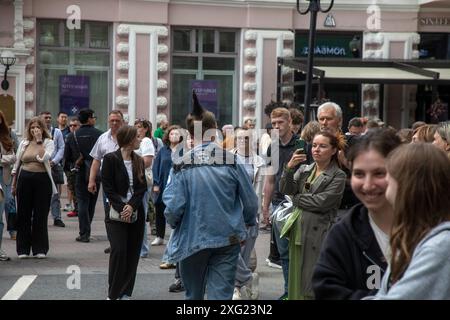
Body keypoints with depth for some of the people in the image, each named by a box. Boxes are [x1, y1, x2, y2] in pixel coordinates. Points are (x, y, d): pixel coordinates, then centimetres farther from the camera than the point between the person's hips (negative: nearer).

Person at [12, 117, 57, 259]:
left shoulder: (48, 142, 2)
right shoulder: (24, 143, 10)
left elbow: (43, 158, -18)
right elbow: (17, 164, 14)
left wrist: (39, 141, -13)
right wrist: (14, 183, 11)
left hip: (42, 179, -2)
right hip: (25, 179, 3)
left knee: (40, 215, 1)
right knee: (23, 214, 4)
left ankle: (40, 249, 10)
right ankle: (23, 249, 12)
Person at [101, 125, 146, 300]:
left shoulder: (139, 161, 10)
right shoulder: (110, 159, -5)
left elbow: (142, 187, 4)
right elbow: (108, 187, -8)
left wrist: (132, 206, -12)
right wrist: (121, 208, -17)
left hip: (136, 212, 5)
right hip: (117, 213, -5)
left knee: (133, 252, 4)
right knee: (119, 251, -12)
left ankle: (126, 292, 12)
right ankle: (113, 294, -1)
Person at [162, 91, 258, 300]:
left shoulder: (182, 164, -9)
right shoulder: (231, 160, -6)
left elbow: (173, 206, -14)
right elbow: (251, 202, -3)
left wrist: (173, 222, 9)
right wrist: (246, 224, 17)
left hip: (193, 240, 0)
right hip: (228, 239, 0)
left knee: (193, 295, 19)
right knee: (221, 294, 2)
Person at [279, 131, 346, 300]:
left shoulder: (338, 176, -4)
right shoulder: (304, 170, 13)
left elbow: (321, 202, -15)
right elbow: (286, 189, 0)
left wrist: (297, 198, -3)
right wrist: (289, 167, -14)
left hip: (318, 233, -5)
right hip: (298, 229, 6)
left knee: (312, 279, -4)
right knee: (296, 278, 9)